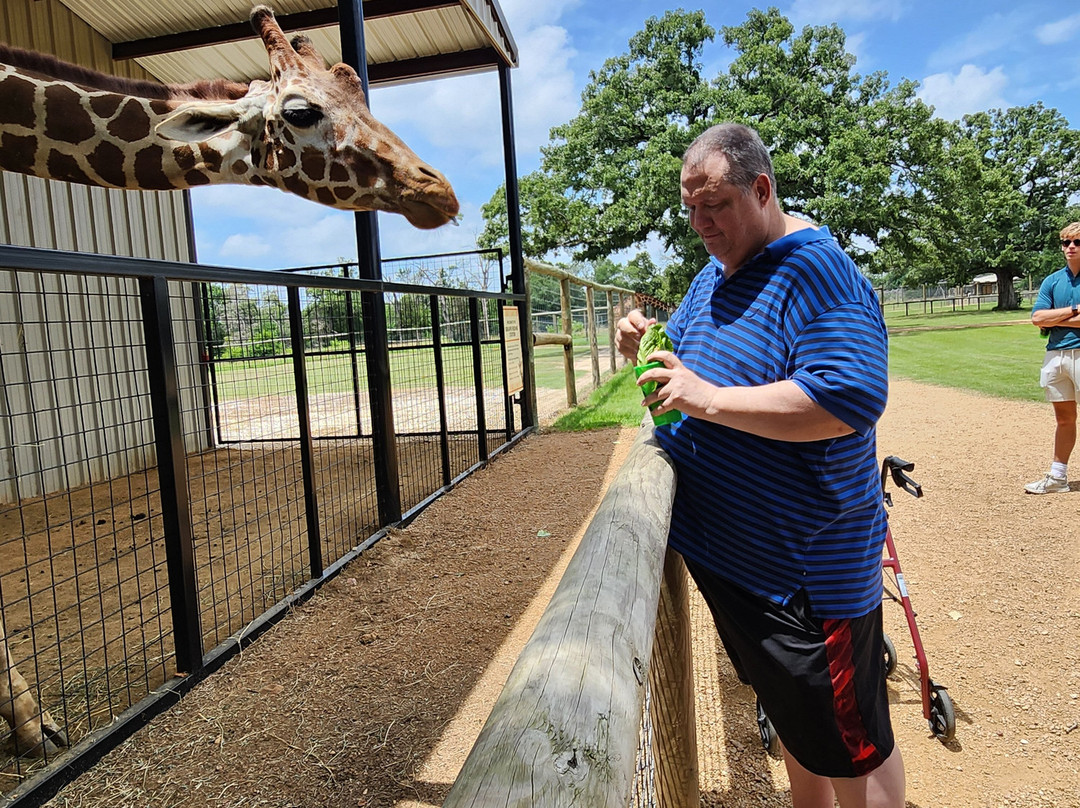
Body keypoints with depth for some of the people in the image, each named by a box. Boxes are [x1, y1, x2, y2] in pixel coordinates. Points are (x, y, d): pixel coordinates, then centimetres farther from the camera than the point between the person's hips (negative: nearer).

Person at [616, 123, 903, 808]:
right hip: (730, 548, 9)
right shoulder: (716, 274, 10)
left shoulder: (817, 271, -19)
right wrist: (647, 349, -2)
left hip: (809, 566, -8)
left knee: (853, 747, 10)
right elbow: (692, 361, 21)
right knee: (795, 724, 27)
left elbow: (850, 398, -31)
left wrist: (707, 398, -29)